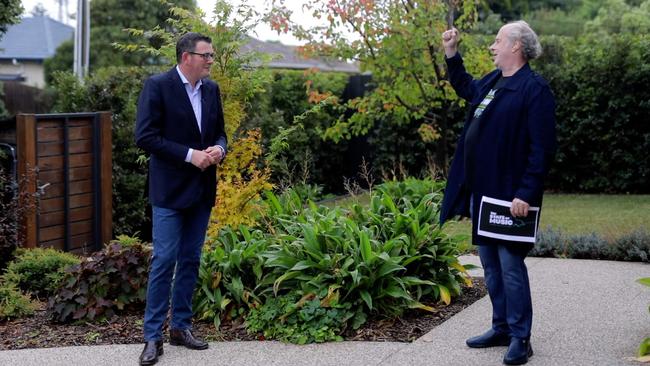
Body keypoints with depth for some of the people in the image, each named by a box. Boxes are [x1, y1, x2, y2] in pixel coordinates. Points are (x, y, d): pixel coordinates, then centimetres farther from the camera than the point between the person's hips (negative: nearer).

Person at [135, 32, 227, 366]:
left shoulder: (211, 89, 9)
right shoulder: (157, 86, -10)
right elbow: (145, 136, -15)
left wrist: (218, 149, -7)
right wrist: (190, 155, -19)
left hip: (202, 188, 6)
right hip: (170, 188, -6)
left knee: (190, 260, 11)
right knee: (164, 260, -6)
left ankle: (181, 326, 21)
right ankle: (153, 336, 0)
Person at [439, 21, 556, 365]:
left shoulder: (535, 89, -14)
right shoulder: (491, 81, 11)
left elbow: (542, 149, -19)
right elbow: (465, 87, 37)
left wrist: (526, 194, -23)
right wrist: (451, 53, 27)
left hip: (509, 195, -9)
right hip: (482, 193, 9)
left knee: (510, 266, -3)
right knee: (490, 265, 15)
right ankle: (501, 328, 27)